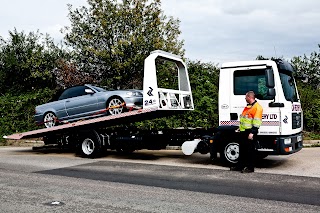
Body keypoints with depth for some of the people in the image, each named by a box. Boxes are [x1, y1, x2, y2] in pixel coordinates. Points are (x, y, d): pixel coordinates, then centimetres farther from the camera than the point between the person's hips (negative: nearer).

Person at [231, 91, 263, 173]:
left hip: (250, 132, -9)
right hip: (243, 132, 9)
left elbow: (256, 122, -17)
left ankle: (250, 168, 6)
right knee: (242, 150, 14)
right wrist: (239, 128, 22)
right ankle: (240, 166, 22)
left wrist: (252, 132, -22)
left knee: (250, 150, -1)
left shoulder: (257, 107, -11)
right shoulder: (247, 107, 20)